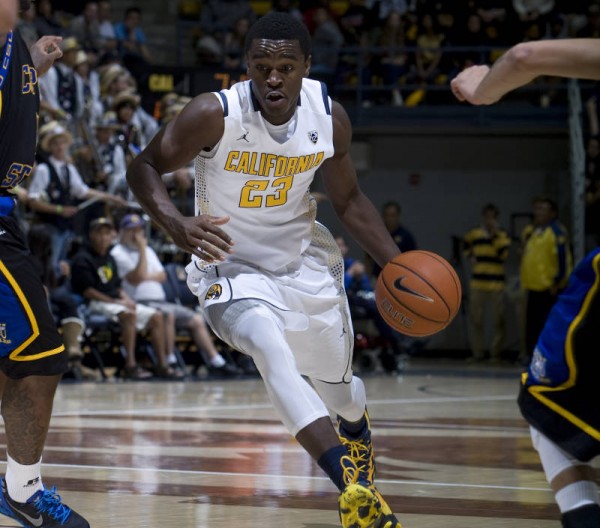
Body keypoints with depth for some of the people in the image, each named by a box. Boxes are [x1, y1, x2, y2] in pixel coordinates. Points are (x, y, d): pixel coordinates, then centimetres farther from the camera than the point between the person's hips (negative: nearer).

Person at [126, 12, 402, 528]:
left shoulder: (330, 117, -12)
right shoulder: (214, 114, -25)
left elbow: (348, 200, 4)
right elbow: (145, 167, -14)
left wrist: (398, 264, -5)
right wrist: (179, 227, -33)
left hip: (304, 261, 4)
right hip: (232, 266, -4)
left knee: (337, 385, 19)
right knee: (272, 349, -34)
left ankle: (357, 434, 58)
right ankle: (353, 487, -39)